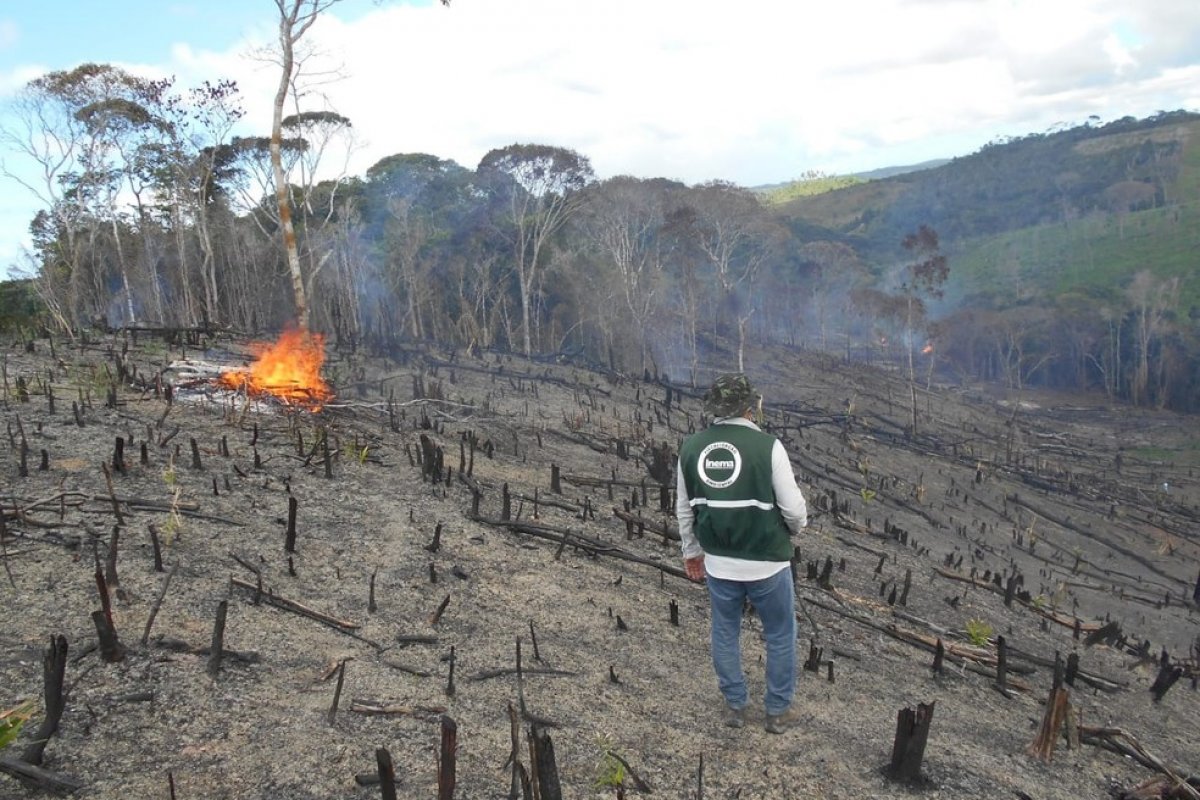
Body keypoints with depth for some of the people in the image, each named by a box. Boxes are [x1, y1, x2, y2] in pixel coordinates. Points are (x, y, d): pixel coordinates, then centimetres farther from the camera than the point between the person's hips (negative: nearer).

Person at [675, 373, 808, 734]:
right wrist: (795, 527, 9)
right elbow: (793, 508, -14)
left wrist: (691, 551, 18)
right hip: (767, 563, -3)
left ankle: (735, 706, 36)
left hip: (718, 563, 4)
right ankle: (778, 711, 30)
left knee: (725, 633, 21)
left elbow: (684, 510, 4)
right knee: (780, 636, 17)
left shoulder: (691, 447, -5)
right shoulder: (768, 446, -19)